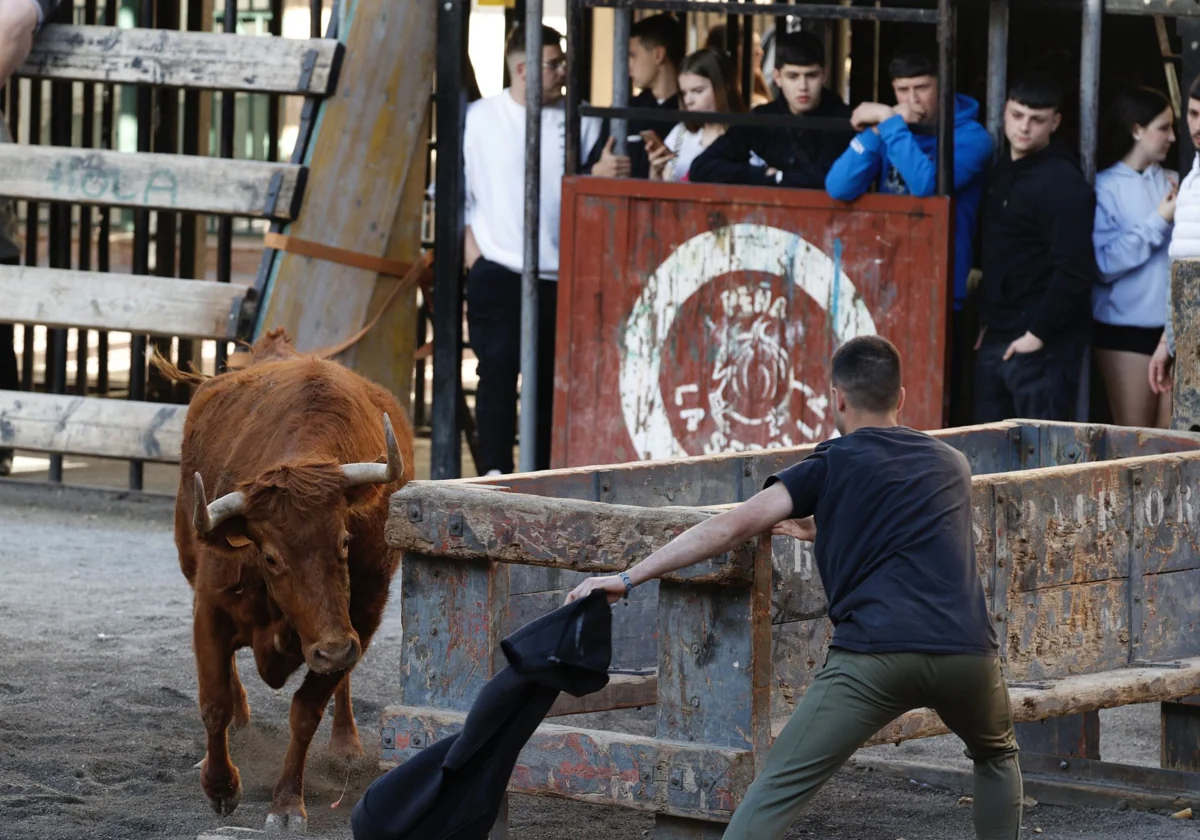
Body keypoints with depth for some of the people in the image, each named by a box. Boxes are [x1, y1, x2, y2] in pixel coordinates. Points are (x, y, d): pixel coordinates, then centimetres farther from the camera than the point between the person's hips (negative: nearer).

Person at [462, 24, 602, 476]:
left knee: (551, 378, 6)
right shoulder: (479, 118, 2)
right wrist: (470, 245, -1)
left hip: (561, 273, 2)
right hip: (497, 270, -2)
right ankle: (495, 468, -8)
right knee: (498, 368, -10)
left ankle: (544, 472, 14)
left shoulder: (580, 122, 4)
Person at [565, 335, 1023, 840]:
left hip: (875, 655, -4)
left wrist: (628, 578, 7)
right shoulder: (952, 466, 25)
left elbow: (734, 526, 5)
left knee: (780, 786, -3)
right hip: (967, 652, 4)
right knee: (997, 754, 33)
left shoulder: (835, 464, 12)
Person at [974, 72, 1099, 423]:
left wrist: (1038, 333, -18)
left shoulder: (1063, 183, -14)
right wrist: (988, 322, 14)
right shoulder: (1001, 169, 13)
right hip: (996, 340, 9)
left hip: (1044, 345, -9)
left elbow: (1076, 270, -20)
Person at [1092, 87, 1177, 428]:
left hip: (1175, 324, 5)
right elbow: (1104, 263, -16)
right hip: (1127, 325, -5)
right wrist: (1160, 221, -14)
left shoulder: (1171, 183, 10)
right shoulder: (1104, 188, -6)